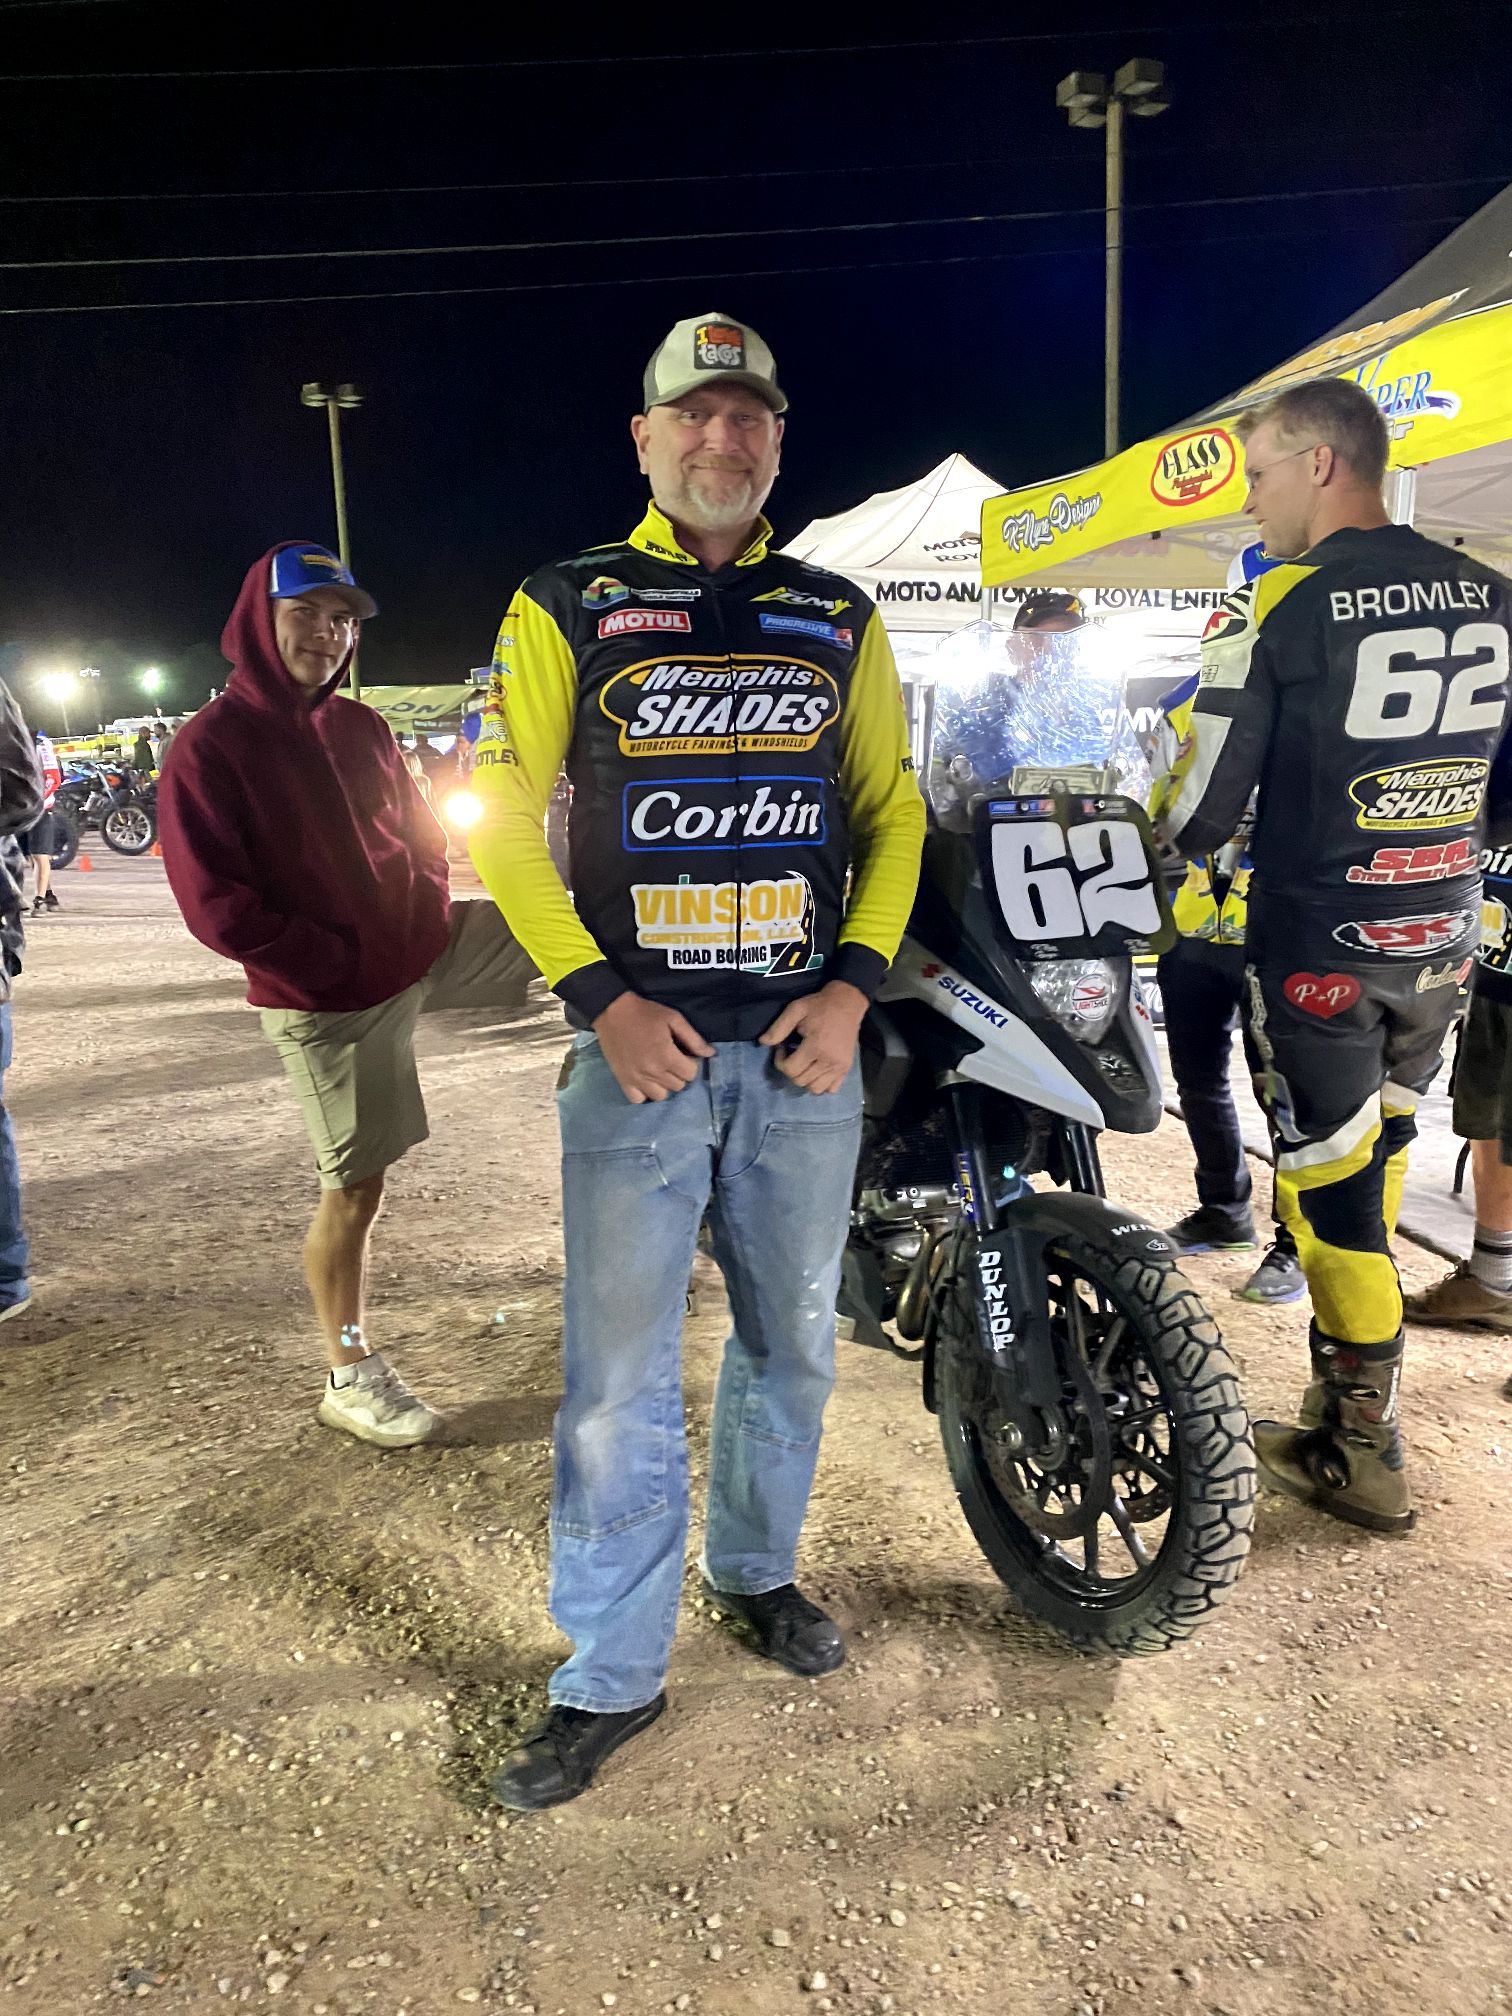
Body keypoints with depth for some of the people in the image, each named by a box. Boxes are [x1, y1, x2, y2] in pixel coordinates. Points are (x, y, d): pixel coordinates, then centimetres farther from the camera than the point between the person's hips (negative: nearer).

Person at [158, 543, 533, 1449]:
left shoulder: (362, 728, 8)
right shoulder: (211, 746, -10)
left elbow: (421, 830, 19)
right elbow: (216, 906, -16)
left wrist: (426, 907, 0)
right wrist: (345, 959, -16)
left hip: (430, 944, 6)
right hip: (332, 999, -6)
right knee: (355, 1186, 3)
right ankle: (352, 1376, 20)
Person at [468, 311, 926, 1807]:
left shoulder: (839, 616, 11)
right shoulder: (567, 604, 3)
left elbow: (893, 810, 12)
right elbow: (501, 817, -1)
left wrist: (853, 983, -3)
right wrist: (603, 1000, -11)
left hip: (806, 1048, 3)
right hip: (639, 1046, -3)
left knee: (792, 1340, 15)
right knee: (618, 1372, 1)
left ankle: (756, 1566, 39)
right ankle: (611, 1676, 19)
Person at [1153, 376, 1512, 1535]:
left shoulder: (1276, 609, -13)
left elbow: (1206, 802, -12)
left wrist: (1160, 859, 8)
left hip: (1318, 948, -6)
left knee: (1332, 1190, 3)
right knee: (1376, 1160, 20)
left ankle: (1362, 1456, 14)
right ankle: (1351, 1384, 32)